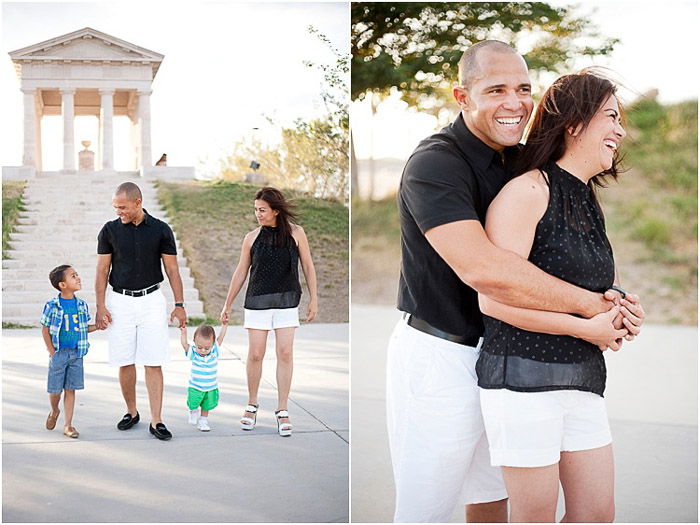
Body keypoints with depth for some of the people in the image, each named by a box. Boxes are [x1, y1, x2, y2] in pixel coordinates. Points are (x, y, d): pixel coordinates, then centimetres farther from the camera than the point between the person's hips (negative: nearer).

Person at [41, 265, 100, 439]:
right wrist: (52, 353, -8)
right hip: (59, 354, -3)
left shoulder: (82, 304, 4)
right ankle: (54, 411, 36)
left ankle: (68, 425, 12)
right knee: (55, 390, 5)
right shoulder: (52, 305, -9)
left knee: (70, 390, 6)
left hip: (76, 354, 3)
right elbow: (45, 330, -4)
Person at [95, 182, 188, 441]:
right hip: (120, 301, 1)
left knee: (153, 363, -4)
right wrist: (101, 307, -4)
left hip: (151, 300, -1)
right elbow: (102, 270, 3)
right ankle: (131, 412, 23)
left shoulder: (160, 230, -1)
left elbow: (172, 269, 2)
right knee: (125, 362, 6)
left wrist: (179, 305, -2)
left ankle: (156, 421, -1)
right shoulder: (109, 230, 0)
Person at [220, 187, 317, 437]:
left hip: (287, 301, 0)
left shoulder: (296, 233, 1)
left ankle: (282, 411, 4)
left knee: (285, 353, -4)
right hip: (257, 301, 1)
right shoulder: (252, 238, 3)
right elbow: (240, 272, 9)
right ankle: (252, 406, 17)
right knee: (255, 354, 0)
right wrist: (227, 305, 10)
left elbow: (307, 266, 7)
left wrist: (313, 299, 3)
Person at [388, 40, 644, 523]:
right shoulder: (435, 164, -21)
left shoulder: (523, 161, 6)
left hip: (501, 351, 8)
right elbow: (482, 268, -35)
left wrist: (609, 300, -10)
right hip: (439, 357, -8)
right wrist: (587, 304, -27)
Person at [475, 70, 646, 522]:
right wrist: (587, 327, -16)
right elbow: (493, 297, -20)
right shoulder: (528, 190, -12)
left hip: (583, 379, 8)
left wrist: (618, 314, 5)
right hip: (524, 378, -8)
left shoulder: (591, 203, 15)